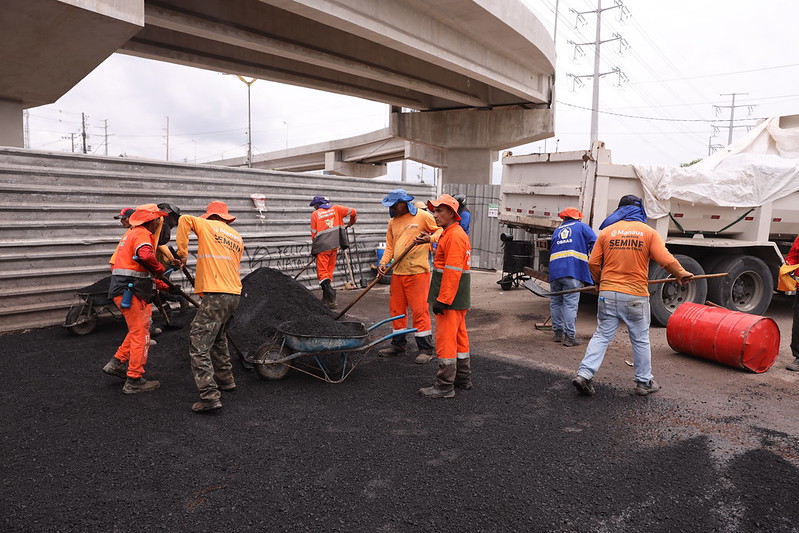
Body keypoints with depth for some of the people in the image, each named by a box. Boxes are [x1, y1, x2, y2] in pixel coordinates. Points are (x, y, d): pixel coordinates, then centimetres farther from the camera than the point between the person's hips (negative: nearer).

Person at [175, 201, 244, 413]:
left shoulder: (207, 226, 5)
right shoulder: (238, 238, 21)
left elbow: (185, 219, -10)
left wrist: (182, 252, -4)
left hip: (215, 296, -8)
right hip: (234, 294, 8)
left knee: (199, 345, -6)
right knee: (218, 339, 27)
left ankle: (210, 395, -12)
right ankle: (225, 380, 35)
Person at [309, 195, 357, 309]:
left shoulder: (315, 214, -2)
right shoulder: (335, 209, 7)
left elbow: (314, 233, 1)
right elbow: (352, 212, 6)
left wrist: (315, 245, 16)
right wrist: (351, 222, 26)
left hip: (322, 247, -4)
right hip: (334, 246, 4)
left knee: (322, 273, -1)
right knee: (329, 273, 15)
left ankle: (331, 300, -15)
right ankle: (326, 299, 20)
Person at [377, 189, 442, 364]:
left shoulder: (422, 216, -4)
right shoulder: (393, 221, 15)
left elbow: (440, 230, -1)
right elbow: (390, 246, 16)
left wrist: (430, 238, -20)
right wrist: (383, 262, 0)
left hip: (417, 272, -7)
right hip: (397, 272, 7)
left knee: (419, 310, -5)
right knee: (396, 309, 12)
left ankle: (427, 349, 6)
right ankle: (398, 345, 26)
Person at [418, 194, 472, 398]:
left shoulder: (455, 236, -17)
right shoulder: (450, 234, 17)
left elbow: (452, 272, -23)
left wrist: (442, 300, -24)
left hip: (451, 298, -11)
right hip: (458, 298, 11)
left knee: (445, 339, -5)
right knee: (459, 336, 17)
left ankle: (444, 386, 2)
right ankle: (463, 379, 28)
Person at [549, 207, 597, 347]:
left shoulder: (557, 231, 25)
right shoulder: (582, 227, 11)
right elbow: (594, 244, -2)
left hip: (554, 271, 4)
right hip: (573, 271, -4)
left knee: (555, 302, 13)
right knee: (570, 304, -5)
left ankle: (558, 332, 19)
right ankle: (570, 336, -5)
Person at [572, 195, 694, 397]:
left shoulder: (607, 231, 5)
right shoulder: (648, 232, 0)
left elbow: (593, 263, 2)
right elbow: (666, 260, -6)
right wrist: (682, 274, 13)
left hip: (608, 294, 2)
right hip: (636, 296, -2)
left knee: (602, 335, 7)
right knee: (640, 340, 11)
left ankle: (585, 373, -3)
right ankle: (644, 382, 22)